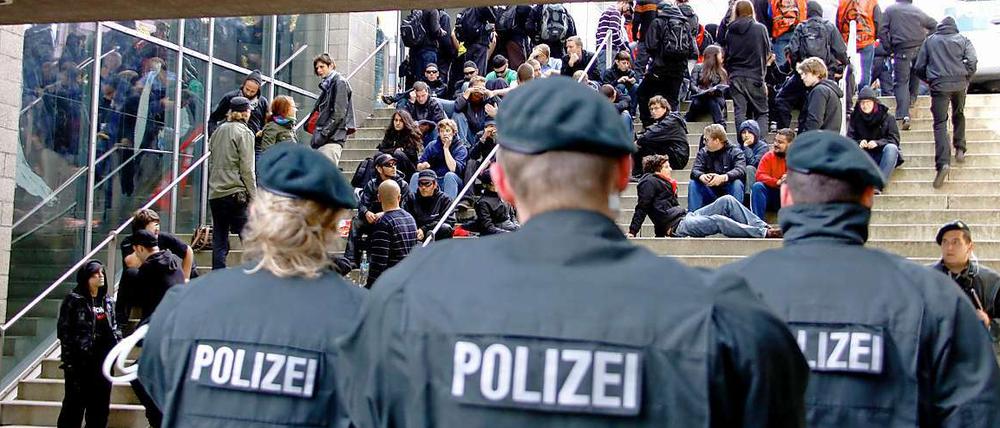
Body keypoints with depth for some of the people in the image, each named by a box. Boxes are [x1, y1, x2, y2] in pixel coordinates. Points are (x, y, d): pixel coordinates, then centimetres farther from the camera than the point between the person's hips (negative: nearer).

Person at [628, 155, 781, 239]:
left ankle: (762, 226, -11)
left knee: (727, 200, -3)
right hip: (677, 225, -10)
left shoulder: (662, 181, 28)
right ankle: (764, 233, -36)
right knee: (718, 221, -31)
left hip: (686, 216, 10)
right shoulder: (649, 182, -1)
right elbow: (641, 208, -10)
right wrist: (632, 232, -16)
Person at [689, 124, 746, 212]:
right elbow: (695, 170, -9)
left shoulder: (735, 152, -6)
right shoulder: (703, 152, 4)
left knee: (737, 183, -31)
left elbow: (741, 170, -25)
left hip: (729, 191, -3)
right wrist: (701, 176, -36)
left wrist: (723, 177, -44)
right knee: (693, 184, -19)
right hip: (711, 193, 3)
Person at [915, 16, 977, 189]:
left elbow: (918, 68, 12)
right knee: (959, 116, 27)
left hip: (939, 85, -2)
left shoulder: (930, 41, 13)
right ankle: (960, 149, 20)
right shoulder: (962, 40, 12)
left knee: (940, 124, -6)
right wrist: (966, 80, 8)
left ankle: (943, 162, -22)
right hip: (959, 83, 2)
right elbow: (972, 61, -3)